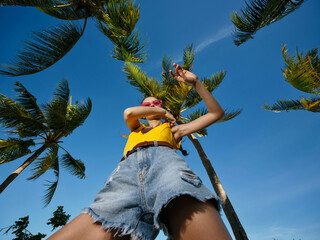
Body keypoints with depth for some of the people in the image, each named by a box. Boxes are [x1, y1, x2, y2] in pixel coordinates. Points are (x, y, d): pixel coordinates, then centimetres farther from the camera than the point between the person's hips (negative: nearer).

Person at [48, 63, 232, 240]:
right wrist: (164, 112, 33)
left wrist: (195, 82, 34)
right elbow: (128, 113, 19)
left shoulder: (172, 129, 39)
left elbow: (216, 113, 40)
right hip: (128, 168, 2)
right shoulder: (136, 129, 44)